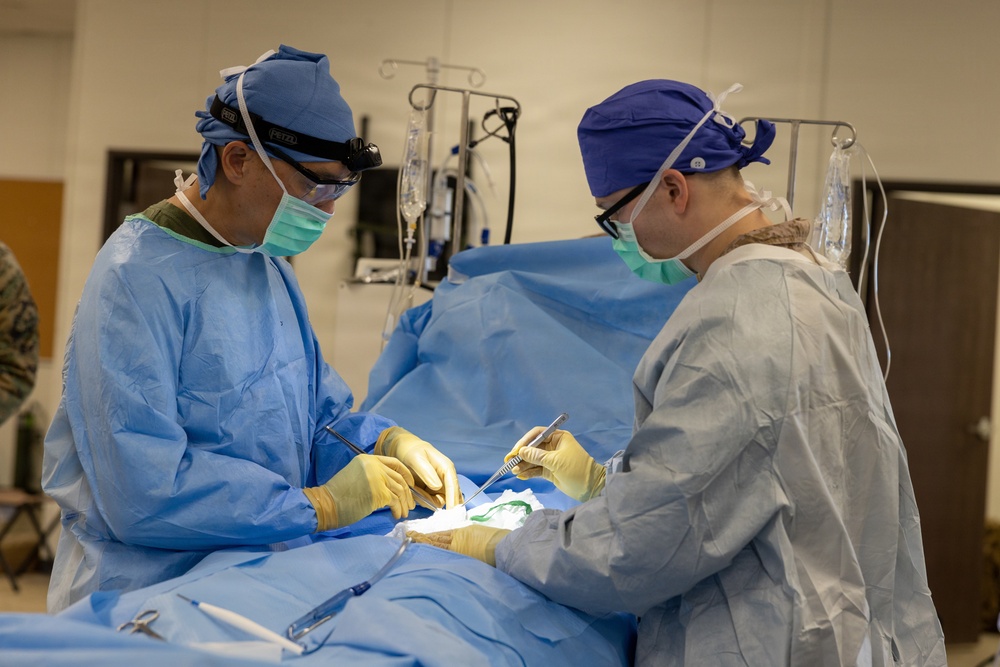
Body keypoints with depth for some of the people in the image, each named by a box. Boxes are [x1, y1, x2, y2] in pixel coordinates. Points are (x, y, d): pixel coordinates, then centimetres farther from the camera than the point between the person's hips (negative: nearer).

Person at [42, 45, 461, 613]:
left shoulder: (270, 265, 12)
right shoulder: (138, 277, -16)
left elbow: (320, 412, 20)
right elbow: (143, 493, -23)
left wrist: (385, 442, -1)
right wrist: (319, 506, -18)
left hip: (259, 581, 8)